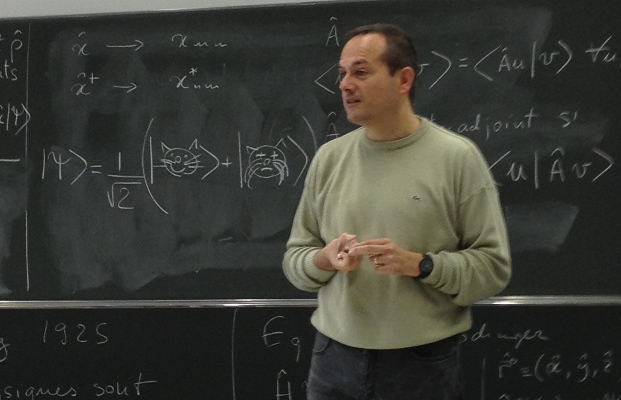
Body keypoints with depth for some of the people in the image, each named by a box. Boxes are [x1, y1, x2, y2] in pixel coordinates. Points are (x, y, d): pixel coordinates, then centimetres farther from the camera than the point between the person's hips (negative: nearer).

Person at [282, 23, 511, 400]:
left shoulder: (457, 156, -6)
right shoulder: (329, 157, 6)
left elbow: (494, 267, -7)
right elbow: (294, 259, 10)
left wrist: (419, 264, -20)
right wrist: (324, 259, -11)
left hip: (424, 364, -3)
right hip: (335, 359, 3)